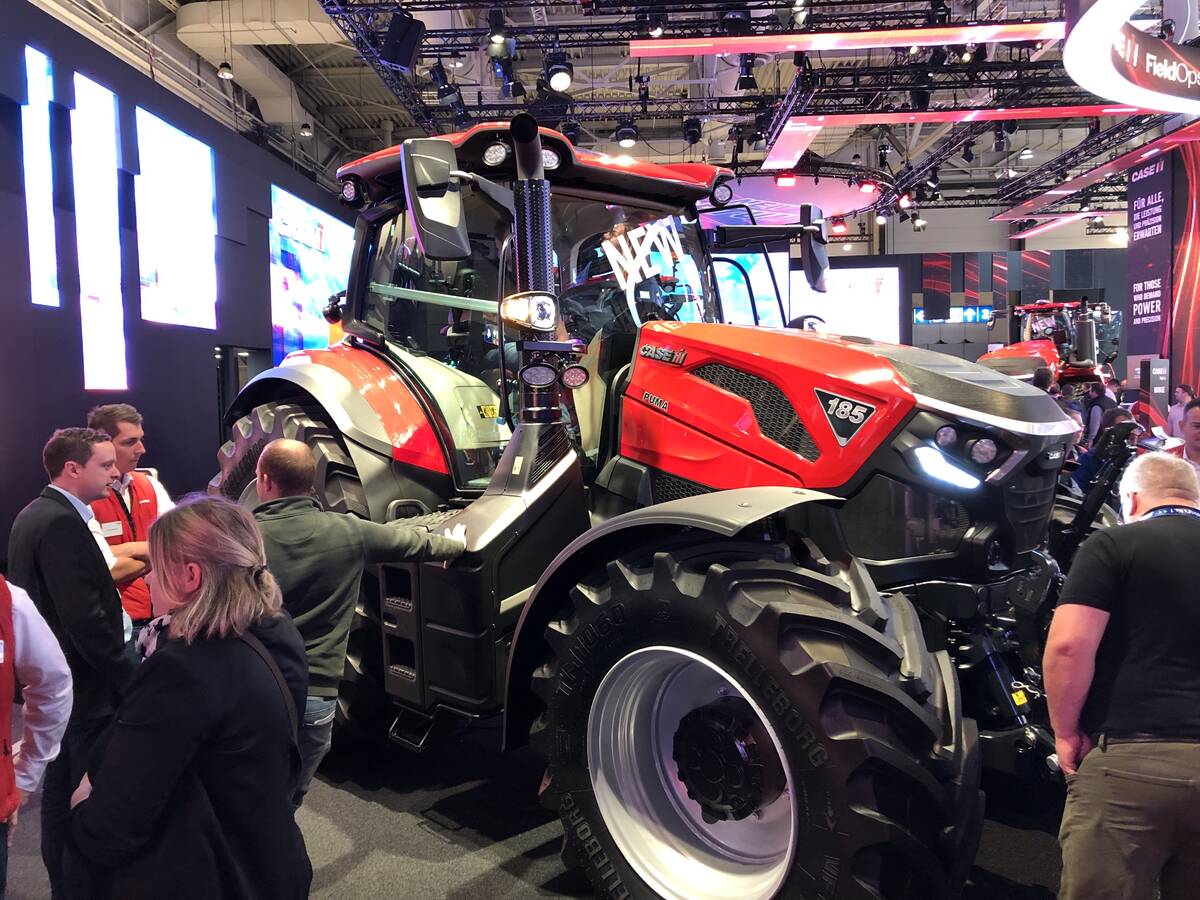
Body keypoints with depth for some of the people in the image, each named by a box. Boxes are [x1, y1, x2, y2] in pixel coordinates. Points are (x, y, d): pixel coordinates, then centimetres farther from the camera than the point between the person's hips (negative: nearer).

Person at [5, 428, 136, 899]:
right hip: (83, 685, -11)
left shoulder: (33, 514, 9)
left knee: (60, 790, 23)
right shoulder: (63, 523, -23)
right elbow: (85, 618, -28)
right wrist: (127, 681, -19)